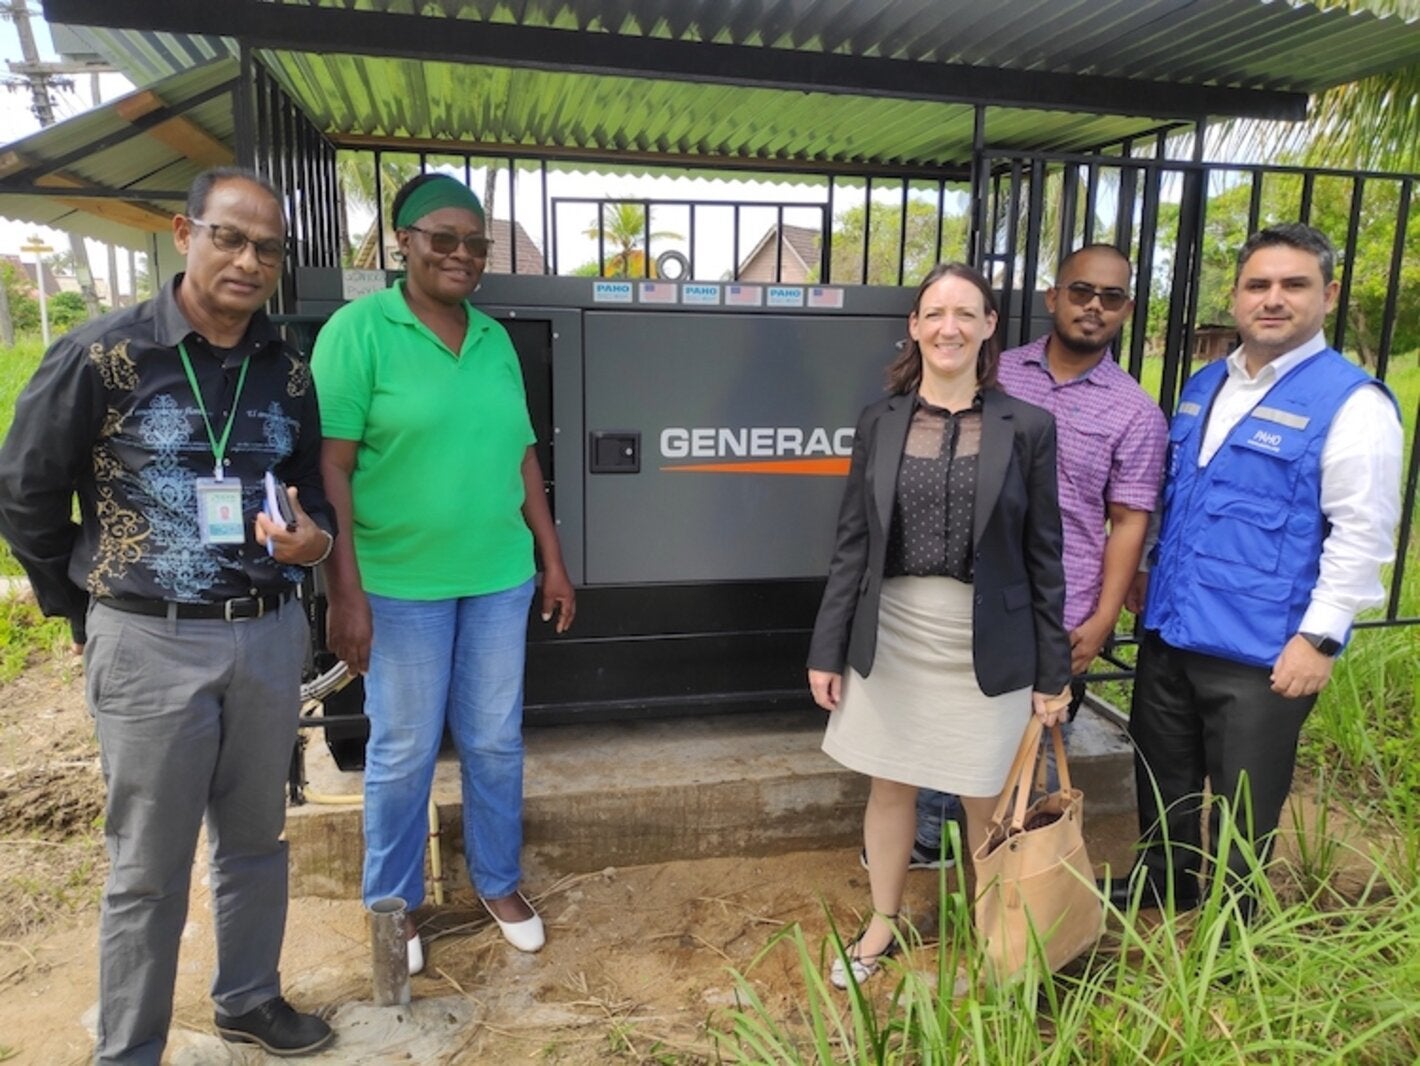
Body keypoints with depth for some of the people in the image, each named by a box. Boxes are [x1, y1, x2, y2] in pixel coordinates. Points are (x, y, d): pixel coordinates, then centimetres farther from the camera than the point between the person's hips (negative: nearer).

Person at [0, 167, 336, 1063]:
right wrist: (91, 612, 5)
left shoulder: (287, 373, 3)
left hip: (271, 635, 4)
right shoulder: (100, 357, -9)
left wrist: (314, 539, -8)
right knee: (150, 866, 8)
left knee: (255, 839, 18)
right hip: (152, 644, -4)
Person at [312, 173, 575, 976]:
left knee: (495, 740, 15)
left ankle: (499, 881, 35)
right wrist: (346, 591, -15)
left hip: (498, 577, 5)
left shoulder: (495, 338, 8)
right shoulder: (358, 329, -8)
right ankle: (393, 906, 31)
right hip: (400, 582, -4)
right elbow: (329, 467, -11)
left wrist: (554, 563, 10)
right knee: (404, 752, 9)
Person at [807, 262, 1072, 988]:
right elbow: (852, 544, 2)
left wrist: (1052, 671, -1)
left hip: (985, 645, -2)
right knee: (889, 787, 16)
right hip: (890, 636, 2)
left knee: (987, 801, 12)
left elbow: (1044, 556, -2)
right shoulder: (880, 423, 0)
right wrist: (828, 650, 1)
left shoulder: (1027, 427, -5)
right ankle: (882, 926, 38)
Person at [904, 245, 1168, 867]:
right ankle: (929, 838, 36)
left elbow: (1128, 522, -2)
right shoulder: (997, 374, 3)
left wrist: (1101, 620, -9)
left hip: (1058, 616, -2)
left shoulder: (1136, 414, -2)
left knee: (1037, 749, 12)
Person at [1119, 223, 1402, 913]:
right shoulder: (1203, 387, 9)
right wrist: (1145, 575, 17)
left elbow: (1362, 535, -15)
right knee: (1163, 779, 21)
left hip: (1262, 650, -6)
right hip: (1168, 631, 6)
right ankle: (1163, 884, 43)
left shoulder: (1350, 403, -12)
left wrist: (1320, 638, -17)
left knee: (1239, 806, 12)